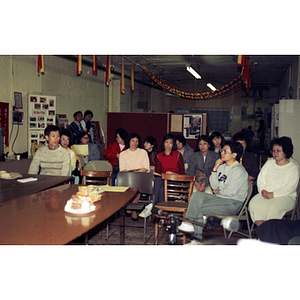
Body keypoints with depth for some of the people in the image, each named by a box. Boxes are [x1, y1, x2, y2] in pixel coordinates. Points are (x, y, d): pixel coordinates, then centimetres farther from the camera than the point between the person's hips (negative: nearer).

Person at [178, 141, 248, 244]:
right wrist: (215, 169, -2)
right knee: (197, 195, -17)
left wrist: (218, 191, -2)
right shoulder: (222, 166, 13)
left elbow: (231, 191, -17)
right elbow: (214, 186, 7)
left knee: (198, 208, -22)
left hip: (233, 203, -8)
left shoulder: (239, 170, -11)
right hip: (219, 198, 8)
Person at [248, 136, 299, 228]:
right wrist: (263, 191, -8)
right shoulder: (269, 163, 17)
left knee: (273, 207, -36)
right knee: (254, 204, -27)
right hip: (266, 194, 4)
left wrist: (273, 194, -18)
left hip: (286, 197, -4)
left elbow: (289, 188, -10)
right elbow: (261, 179, 12)